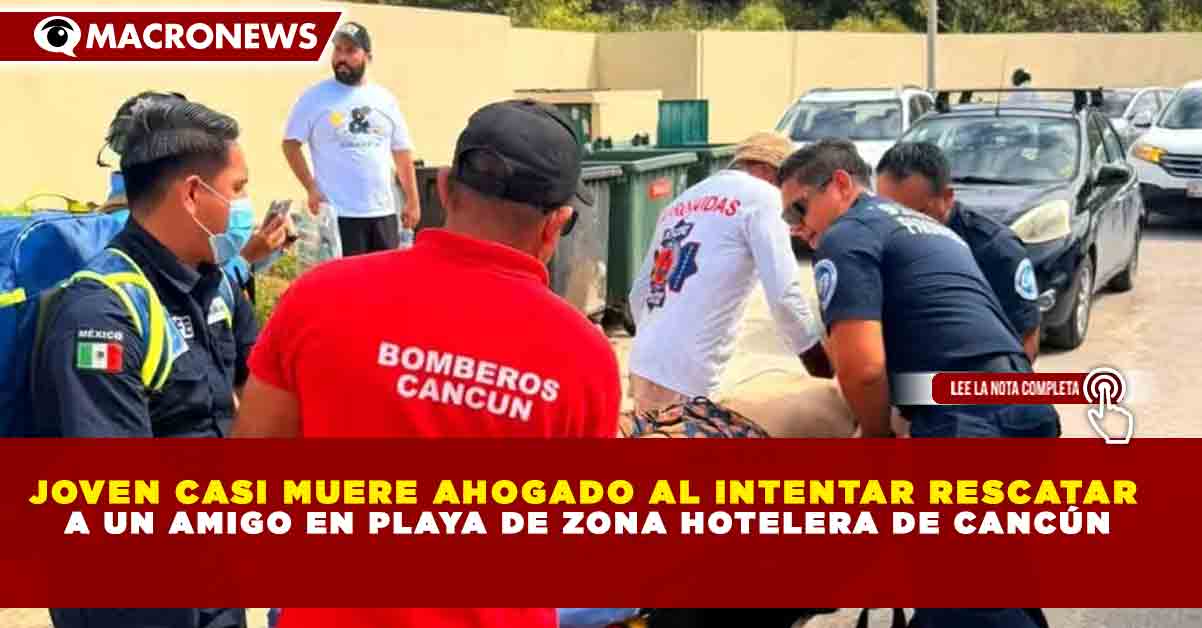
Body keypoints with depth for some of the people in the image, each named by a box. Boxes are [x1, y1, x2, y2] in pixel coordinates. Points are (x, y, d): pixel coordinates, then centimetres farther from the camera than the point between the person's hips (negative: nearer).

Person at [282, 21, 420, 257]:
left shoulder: (384, 98, 9)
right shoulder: (314, 97, -2)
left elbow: (402, 151, 13)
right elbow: (291, 143, -1)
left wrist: (413, 200, 10)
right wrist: (311, 188, -10)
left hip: (383, 212, 4)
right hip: (339, 213, -4)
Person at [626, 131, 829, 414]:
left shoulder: (683, 200, 21)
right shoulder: (763, 197, -1)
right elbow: (784, 296, -11)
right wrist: (825, 372, -1)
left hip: (643, 365, 8)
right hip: (685, 377, -8)